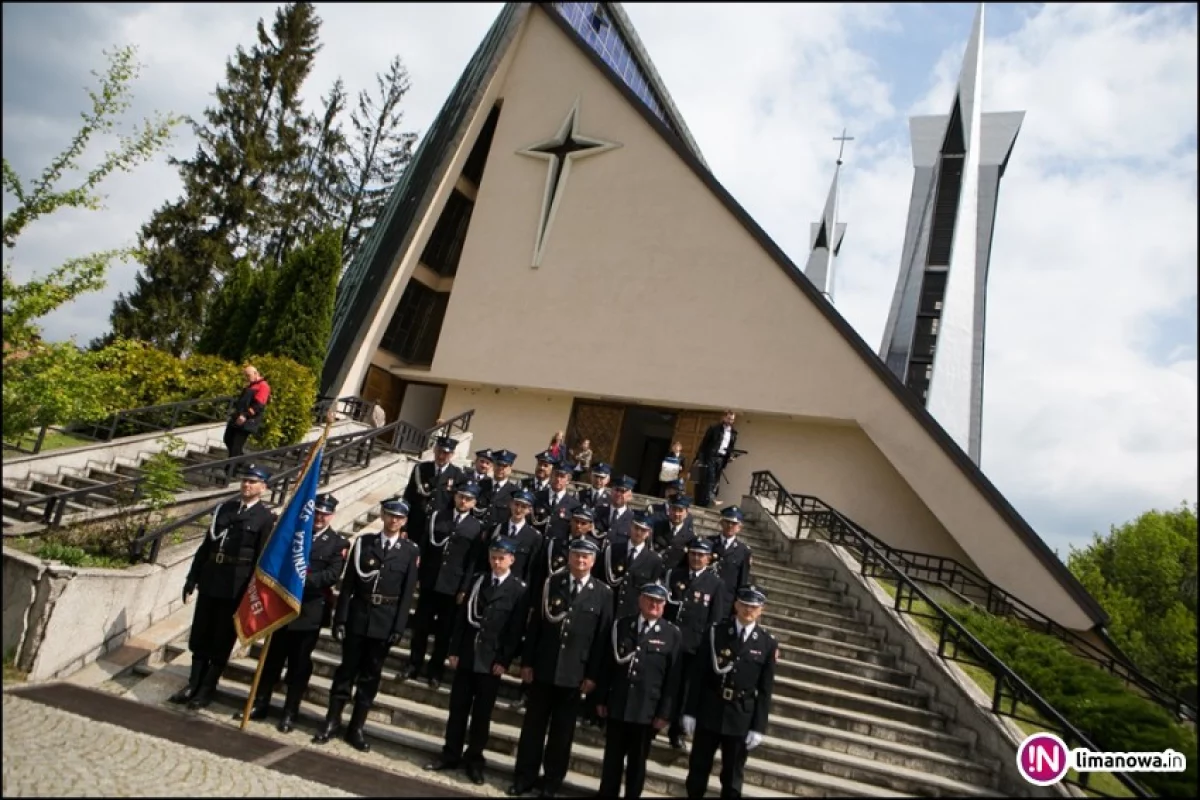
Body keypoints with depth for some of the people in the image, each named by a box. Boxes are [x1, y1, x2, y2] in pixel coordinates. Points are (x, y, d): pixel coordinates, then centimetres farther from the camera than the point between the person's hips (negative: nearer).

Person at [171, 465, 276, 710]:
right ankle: (194, 684, 26)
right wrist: (192, 578, 10)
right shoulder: (224, 508, 10)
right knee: (200, 637, 13)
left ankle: (207, 689, 19)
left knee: (222, 641, 6)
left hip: (236, 588, -5)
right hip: (209, 582, 5)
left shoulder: (266, 518, -6)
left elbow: (262, 559, -9)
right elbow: (206, 545, 12)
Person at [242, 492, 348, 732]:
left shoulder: (338, 543, -2)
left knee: (299, 663, 5)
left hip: (310, 611, -3)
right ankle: (260, 704, 25)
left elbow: (333, 575, -13)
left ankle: (290, 713, 14)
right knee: (272, 657, 12)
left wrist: (304, 579, -24)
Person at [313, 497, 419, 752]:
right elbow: (348, 584, 0)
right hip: (358, 616, 1)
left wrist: (398, 628, -9)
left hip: (385, 622, 0)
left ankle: (356, 728, 19)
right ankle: (332, 722, 22)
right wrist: (340, 618, -4)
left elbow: (407, 593, -4)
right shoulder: (363, 542, 1)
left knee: (370, 676, 9)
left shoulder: (410, 551, -2)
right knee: (346, 670, 9)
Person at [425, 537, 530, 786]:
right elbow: (462, 617, 7)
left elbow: (516, 629, -7)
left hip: (492, 661, -3)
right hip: (467, 655, 3)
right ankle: (451, 754, 23)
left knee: (481, 713, 7)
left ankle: (474, 760, 20)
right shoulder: (478, 581, 8)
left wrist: (504, 661, -11)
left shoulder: (519, 590, -5)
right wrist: (454, 650, 2)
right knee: (458, 708, 10)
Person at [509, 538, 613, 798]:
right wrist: (527, 662, -1)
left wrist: (593, 675, -6)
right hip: (543, 668, 1)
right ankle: (524, 778, 25)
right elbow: (535, 624, 2)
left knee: (562, 732, 11)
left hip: (575, 674, -1)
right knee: (533, 726, 12)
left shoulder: (603, 594, -4)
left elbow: (603, 638, -4)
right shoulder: (551, 583, 1)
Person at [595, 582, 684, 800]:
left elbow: (673, 678, -5)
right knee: (612, 757, 12)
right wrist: (602, 699, 3)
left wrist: (665, 713, -7)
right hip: (617, 705, 2)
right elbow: (608, 665, 4)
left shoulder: (673, 634, -4)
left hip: (647, 710, -1)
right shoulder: (621, 625, 3)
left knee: (637, 761, 12)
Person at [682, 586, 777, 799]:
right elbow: (698, 674, -2)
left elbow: (765, 690, -1)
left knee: (733, 777, 12)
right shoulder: (715, 632, -4)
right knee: (698, 770, 12)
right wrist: (690, 711, -4)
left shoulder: (768, 643, -3)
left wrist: (758, 727, -4)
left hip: (741, 719, 0)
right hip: (708, 713, 0)